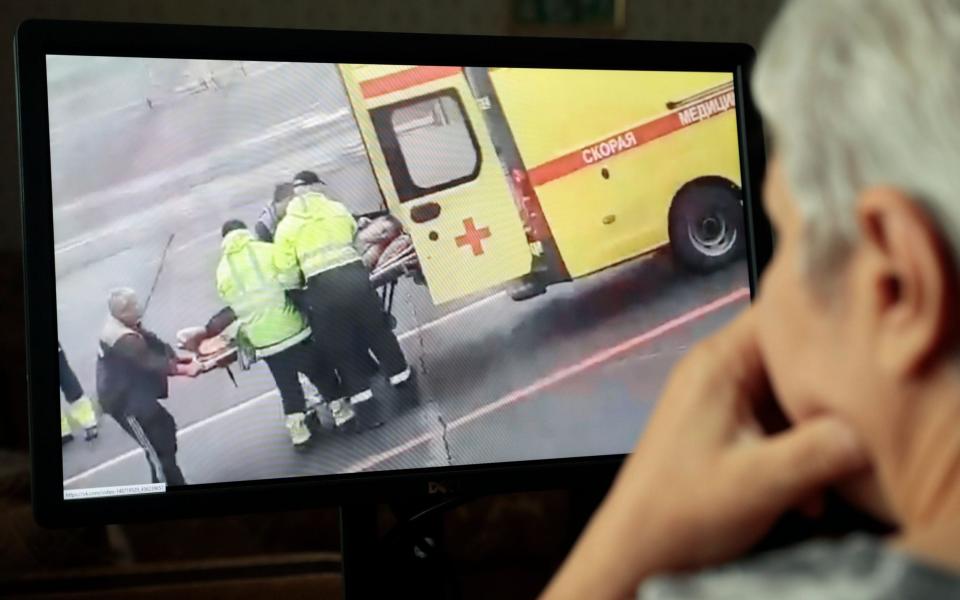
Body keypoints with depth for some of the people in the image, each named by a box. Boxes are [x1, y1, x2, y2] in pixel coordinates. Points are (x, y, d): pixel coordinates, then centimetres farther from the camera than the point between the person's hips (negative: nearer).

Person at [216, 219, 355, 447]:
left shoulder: (222, 270, 5)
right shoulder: (268, 251, -1)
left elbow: (233, 304, 10)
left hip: (263, 340, 2)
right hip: (291, 329, -2)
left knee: (287, 386, 16)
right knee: (320, 373, 16)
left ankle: (297, 428, 16)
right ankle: (340, 410, 22)